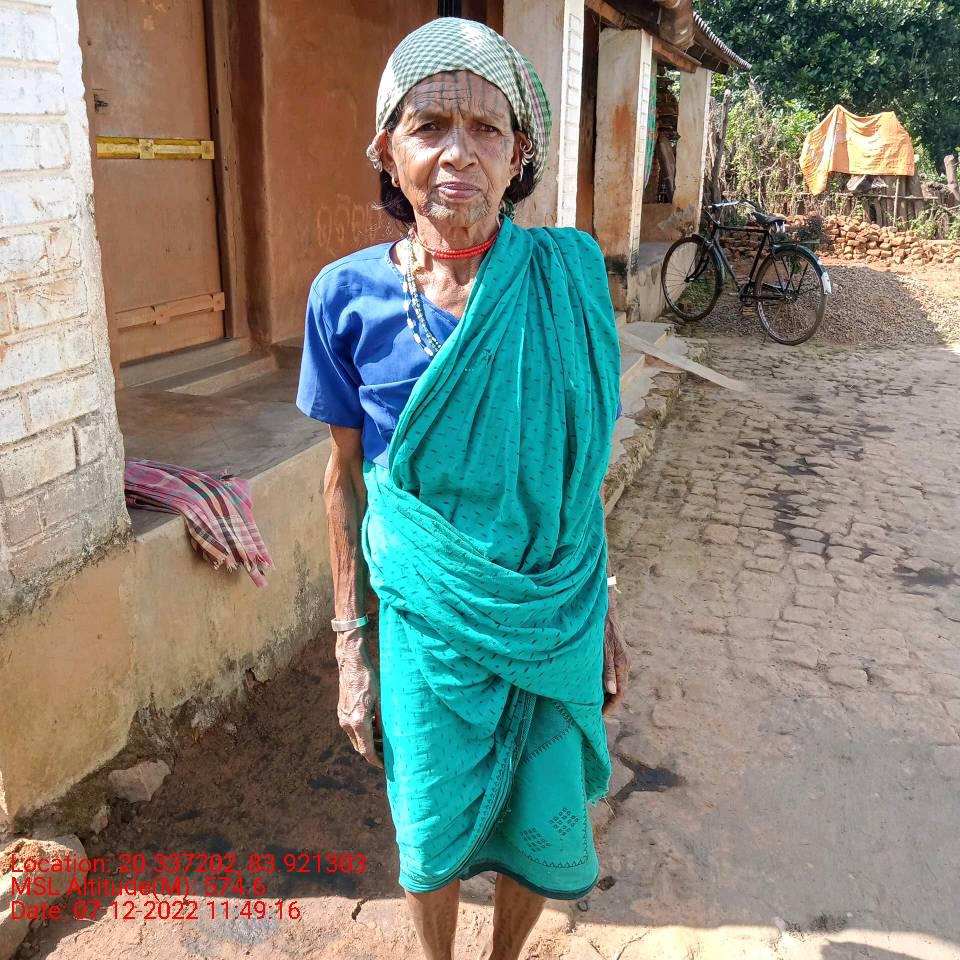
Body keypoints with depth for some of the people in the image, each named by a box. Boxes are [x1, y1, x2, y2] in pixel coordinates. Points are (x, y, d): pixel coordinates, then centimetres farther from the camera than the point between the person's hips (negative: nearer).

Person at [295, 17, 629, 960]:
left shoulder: (567, 275, -9)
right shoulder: (348, 296, -11)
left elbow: (580, 462, 0)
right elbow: (345, 477, -1)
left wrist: (604, 613, 5)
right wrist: (353, 648, 1)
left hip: (556, 616, 1)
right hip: (426, 618, 0)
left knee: (544, 830, 16)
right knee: (433, 830, 17)